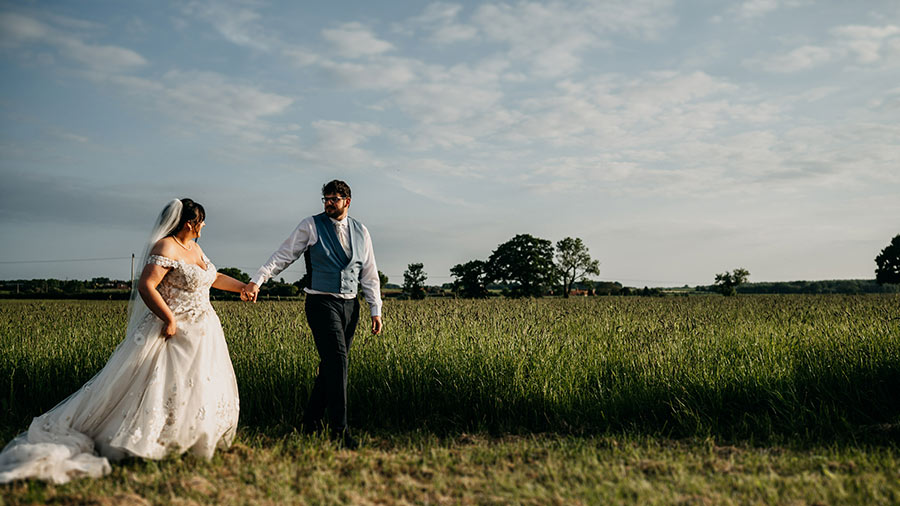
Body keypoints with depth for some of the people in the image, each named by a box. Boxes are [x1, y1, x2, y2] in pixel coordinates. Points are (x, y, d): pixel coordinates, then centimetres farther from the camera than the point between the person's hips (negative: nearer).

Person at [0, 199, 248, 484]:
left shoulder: (194, 248, 14)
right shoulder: (165, 248, -16)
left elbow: (212, 277, 28)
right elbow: (145, 286, -24)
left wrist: (244, 287, 34)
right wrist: (169, 318, -26)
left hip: (201, 332, 9)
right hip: (173, 331, -9)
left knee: (198, 389, 11)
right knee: (156, 389, -10)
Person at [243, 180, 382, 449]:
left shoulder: (360, 231, 11)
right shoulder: (311, 226, 0)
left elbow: (369, 275, 14)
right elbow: (283, 255, -4)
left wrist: (376, 310, 9)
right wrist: (257, 280, -17)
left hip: (350, 305, 5)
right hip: (322, 303, -5)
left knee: (332, 364, 9)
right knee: (337, 359, -16)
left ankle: (312, 419, 24)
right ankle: (339, 428, -14)